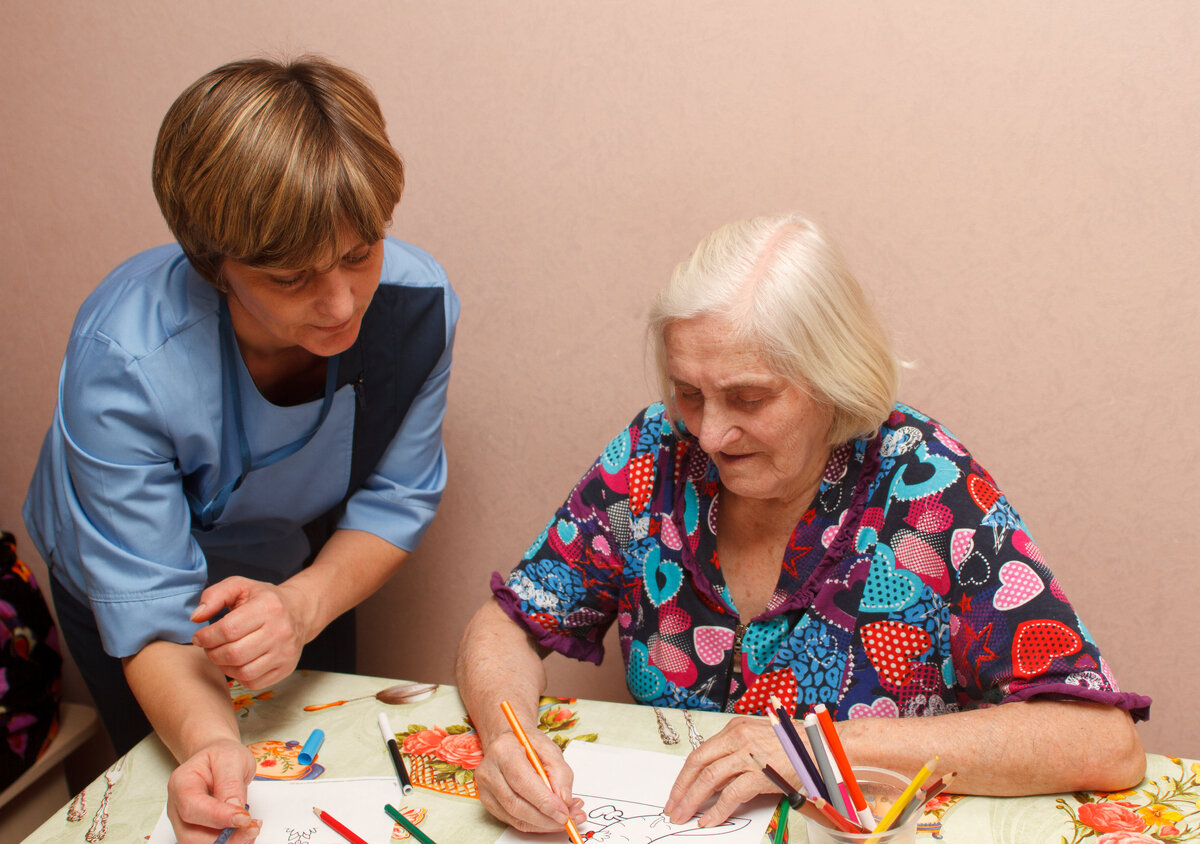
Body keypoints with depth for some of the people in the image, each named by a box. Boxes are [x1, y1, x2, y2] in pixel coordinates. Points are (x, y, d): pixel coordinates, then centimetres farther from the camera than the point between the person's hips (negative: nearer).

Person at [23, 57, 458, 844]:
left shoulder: (416, 301, -31)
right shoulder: (122, 359, -40)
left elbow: (396, 499, -20)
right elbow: (150, 608, -35)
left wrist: (306, 603, -38)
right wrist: (208, 740, -53)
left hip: (306, 572, 3)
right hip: (125, 585, -3)